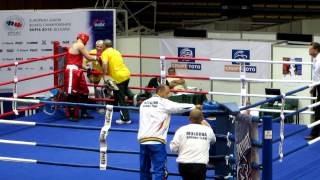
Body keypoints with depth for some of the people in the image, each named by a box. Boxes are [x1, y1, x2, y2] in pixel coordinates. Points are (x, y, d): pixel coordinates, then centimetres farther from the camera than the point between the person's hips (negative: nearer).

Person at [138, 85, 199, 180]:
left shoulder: (144, 103, 18)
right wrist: (194, 106, 18)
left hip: (143, 139, 7)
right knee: (160, 170, -8)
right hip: (156, 141, -6)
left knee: (144, 169, 16)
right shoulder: (163, 103, -1)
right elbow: (180, 107, 3)